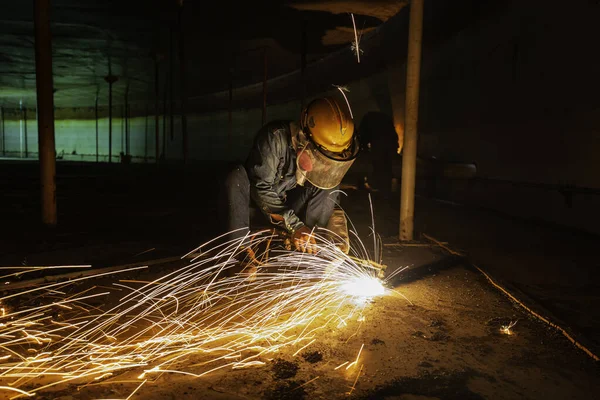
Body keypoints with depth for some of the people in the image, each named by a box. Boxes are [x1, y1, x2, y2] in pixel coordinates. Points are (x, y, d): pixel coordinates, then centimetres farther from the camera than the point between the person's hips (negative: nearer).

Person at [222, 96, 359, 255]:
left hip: (290, 207, 3)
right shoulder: (275, 137, -29)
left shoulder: (326, 147, -13)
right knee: (237, 178, -34)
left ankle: (310, 250, -20)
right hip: (256, 205, -3)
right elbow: (261, 188, -30)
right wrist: (295, 226, -36)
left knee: (329, 188, -19)